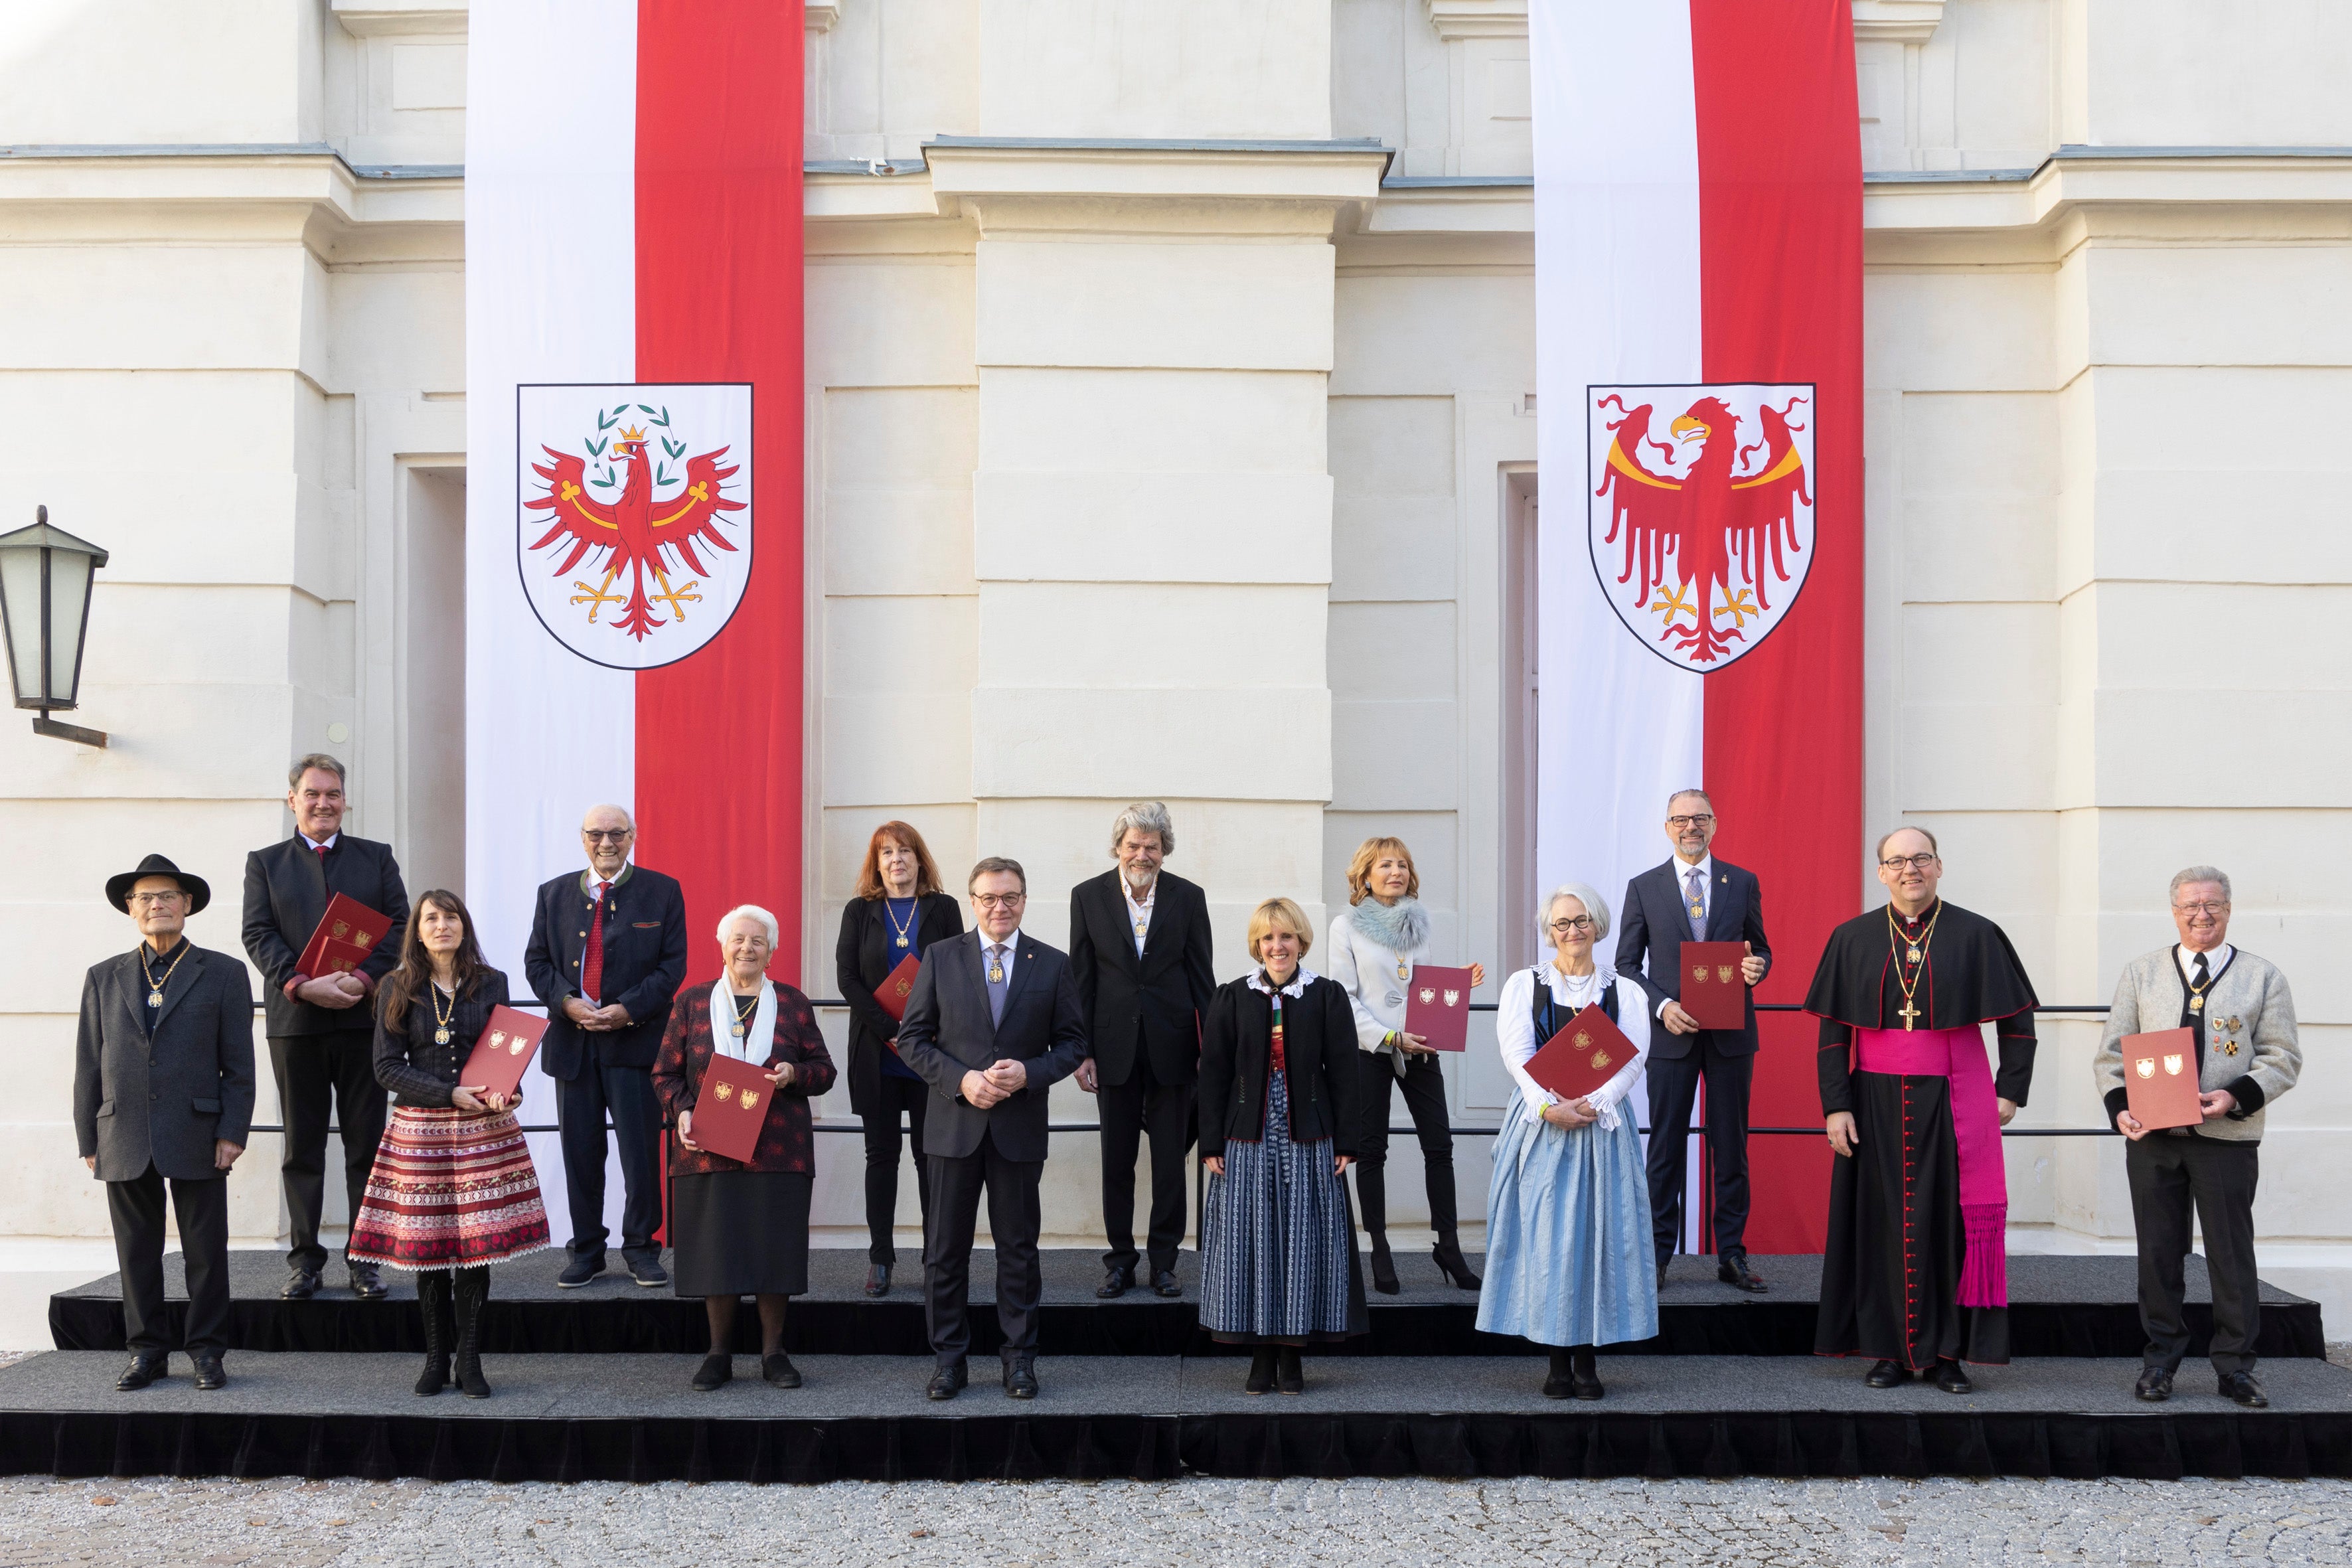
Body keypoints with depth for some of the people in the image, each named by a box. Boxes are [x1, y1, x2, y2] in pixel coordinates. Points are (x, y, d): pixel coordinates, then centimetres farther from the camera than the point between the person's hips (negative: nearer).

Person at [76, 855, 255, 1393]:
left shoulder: (223, 974, 5)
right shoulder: (104, 978, 13)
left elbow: (238, 1064, 1)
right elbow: (89, 1066, 10)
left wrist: (232, 1133, -7)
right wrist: (89, 1140, 4)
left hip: (197, 1140, -2)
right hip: (124, 1141, 2)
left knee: (205, 1251, 2)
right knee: (137, 1253, 7)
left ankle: (207, 1352, 11)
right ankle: (147, 1351, 16)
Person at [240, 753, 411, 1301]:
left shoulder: (376, 858, 11)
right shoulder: (265, 863, 10)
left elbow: (399, 925, 2)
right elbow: (259, 934, -1)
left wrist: (366, 979, -14)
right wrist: (301, 985, -16)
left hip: (364, 1016, 0)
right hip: (295, 1019, 0)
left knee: (366, 1143, 2)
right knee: (302, 1146, 5)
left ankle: (364, 1257, 9)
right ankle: (304, 1258, 11)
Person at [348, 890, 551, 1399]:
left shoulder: (491, 985, 7)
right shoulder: (399, 990, 3)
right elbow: (387, 1067, -2)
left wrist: (504, 1094, -11)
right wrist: (450, 1094, -13)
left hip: (483, 1129, 1)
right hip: (420, 1130, 0)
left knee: (479, 1241, -3)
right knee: (427, 1245, 1)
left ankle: (469, 1361, 6)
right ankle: (436, 1359, 14)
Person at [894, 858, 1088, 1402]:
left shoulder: (1053, 964, 4)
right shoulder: (941, 958, 3)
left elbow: (1072, 1042, 6)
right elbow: (912, 1037, 2)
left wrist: (1029, 1073, -13)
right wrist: (960, 1080, -13)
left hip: (1019, 1126, 0)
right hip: (954, 1125, 0)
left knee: (1019, 1249, 7)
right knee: (945, 1250, 5)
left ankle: (1019, 1358, 17)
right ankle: (949, 1358, 15)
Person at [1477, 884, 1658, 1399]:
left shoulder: (1626, 991, 11)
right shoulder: (1523, 985, 10)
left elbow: (1633, 1057, -2)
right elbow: (1517, 1052, -3)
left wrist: (1592, 1103, -17)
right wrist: (1549, 1106, -19)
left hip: (1602, 1122, 1)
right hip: (1541, 1122, 0)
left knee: (1598, 1234, -3)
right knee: (1545, 1235, -4)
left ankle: (1587, 1361, 3)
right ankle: (1558, 1361, 2)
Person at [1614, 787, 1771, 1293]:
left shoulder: (1743, 883, 7)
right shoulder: (1644, 887, 4)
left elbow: (1761, 950, 13)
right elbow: (1626, 965, 4)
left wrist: (1757, 967, -11)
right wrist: (1661, 1006, -11)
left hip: (1731, 1035, 1)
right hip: (1671, 1033, -1)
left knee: (1732, 1146, 5)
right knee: (1666, 1146, 2)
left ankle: (1732, 1255, 11)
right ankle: (1657, 1254, 8)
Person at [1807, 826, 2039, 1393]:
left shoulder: (1977, 936, 0)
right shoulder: (1852, 939, 3)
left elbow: (2017, 1018, 5)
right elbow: (1832, 1030, 3)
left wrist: (2010, 1090, -1)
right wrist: (1835, 1106, -3)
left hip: (1954, 1102, -1)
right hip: (1877, 1102, 1)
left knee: (1951, 1219, 0)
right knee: (1885, 1221, 3)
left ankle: (1947, 1353, 8)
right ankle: (1892, 1351, 11)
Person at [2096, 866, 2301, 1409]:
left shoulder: (2263, 976, 5)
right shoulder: (2142, 972, 9)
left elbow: (2283, 1058, 1)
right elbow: (2113, 1052, 8)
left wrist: (2238, 1096, -16)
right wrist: (2120, 1106, -9)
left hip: (2227, 1136, -1)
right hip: (2152, 1136, 1)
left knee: (2231, 1252, 3)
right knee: (2158, 1251, 6)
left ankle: (2235, 1365, 13)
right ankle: (2160, 1359, 16)